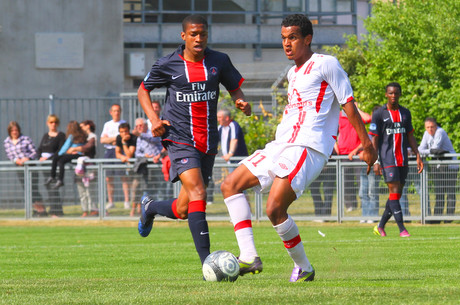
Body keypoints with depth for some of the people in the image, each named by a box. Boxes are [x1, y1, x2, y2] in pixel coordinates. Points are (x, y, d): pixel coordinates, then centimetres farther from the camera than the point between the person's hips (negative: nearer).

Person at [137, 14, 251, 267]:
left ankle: (150, 207, 44)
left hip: (208, 142, 4)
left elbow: (234, 87, 18)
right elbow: (143, 90, 12)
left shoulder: (219, 62, 4)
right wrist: (153, 118, -4)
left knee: (182, 210, 9)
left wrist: (242, 102, -6)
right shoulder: (167, 65, -2)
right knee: (197, 193, -23)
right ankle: (207, 263, -26)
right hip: (179, 139, -4)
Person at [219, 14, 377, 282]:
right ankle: (249, 258, -6)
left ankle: (304, 268, -4)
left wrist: (367, 144, -7)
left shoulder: (325, 64, -3)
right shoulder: (293, 73, 22)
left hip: (307, 148, -10)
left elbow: (348, 104, -4)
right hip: (281, 147, 10)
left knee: (275, 209, -22)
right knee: (231, 185, 3)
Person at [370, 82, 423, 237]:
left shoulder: (405, 113, 13)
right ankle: (402, 229, -16)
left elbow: (410, 136, 18)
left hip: (403, 159, 5)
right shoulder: (379, 114, -1)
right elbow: (374, 139, -3)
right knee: (394, 190, -14)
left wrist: (418, 156, 11)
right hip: (387, 159, -5)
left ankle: (381, 226, 17)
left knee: (398, 193, 5)